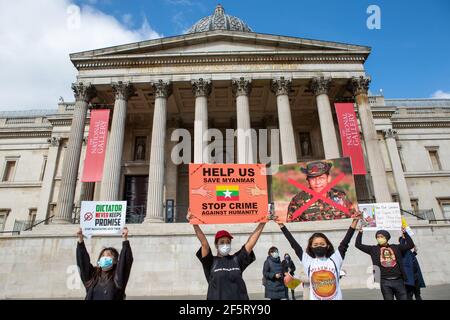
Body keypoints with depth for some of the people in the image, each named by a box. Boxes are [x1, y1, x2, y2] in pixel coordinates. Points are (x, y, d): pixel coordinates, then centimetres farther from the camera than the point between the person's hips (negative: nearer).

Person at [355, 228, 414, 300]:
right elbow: (358, 244, 5)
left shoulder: (395, 248, 12)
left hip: (398, 280, 2)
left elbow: (410, 245, 11)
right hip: (385, 282, -1)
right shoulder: (373, 249, 7)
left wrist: (404, 232, 7)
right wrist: (360, 232, 3)